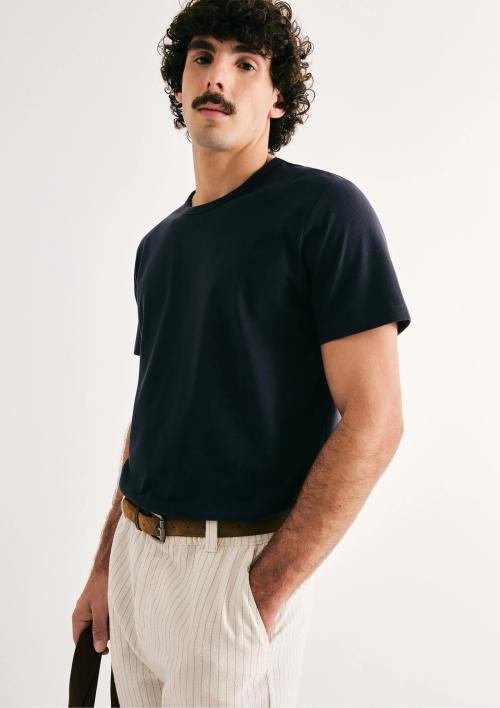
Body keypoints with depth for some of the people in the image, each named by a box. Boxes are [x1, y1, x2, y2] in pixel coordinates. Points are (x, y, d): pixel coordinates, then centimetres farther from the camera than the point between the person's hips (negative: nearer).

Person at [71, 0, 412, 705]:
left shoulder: (326, 209, -11)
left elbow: (373, 423, -17)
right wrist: (105, 564, 13)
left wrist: (263, 595, -18)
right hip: (136, 552, 7)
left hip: (239, 566, -6)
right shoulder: (159, 244, 11)